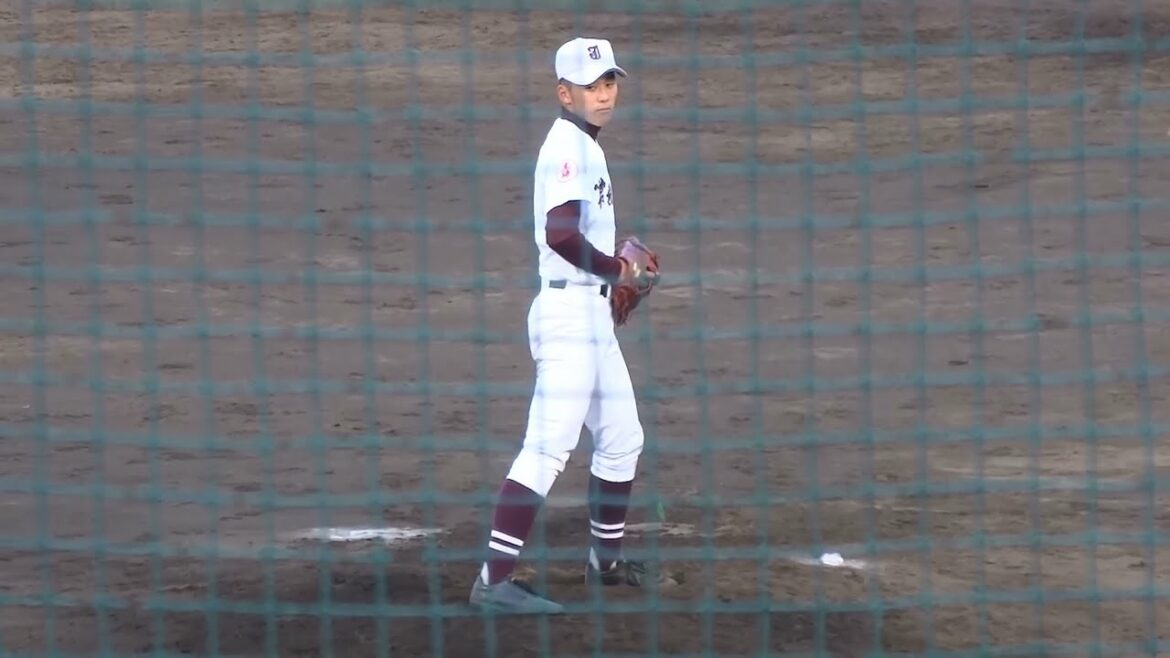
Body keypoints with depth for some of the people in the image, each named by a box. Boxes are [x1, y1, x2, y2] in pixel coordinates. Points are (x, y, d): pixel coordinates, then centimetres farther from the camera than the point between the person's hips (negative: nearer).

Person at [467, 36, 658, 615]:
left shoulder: (583, 145, 16)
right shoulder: (568, 148, -15)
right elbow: (561, 236, -27)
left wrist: (616, 267, 9)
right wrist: (616, 269, -14)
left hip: (594, 313, 11)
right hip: (570, 310, -11)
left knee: (622, 439, 20)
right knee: (548, 448, -16)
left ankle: (605, 559, 33)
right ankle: (494, 580, -19)